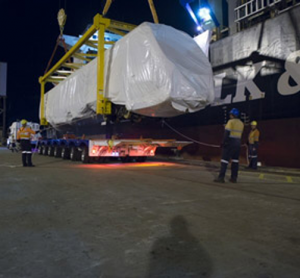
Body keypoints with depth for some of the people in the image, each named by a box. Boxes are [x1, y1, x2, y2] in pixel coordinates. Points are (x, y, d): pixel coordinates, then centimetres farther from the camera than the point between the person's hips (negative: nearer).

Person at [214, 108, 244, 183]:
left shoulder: (231, 121, -10)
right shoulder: (241, 123, 12)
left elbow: (227, 133, -16)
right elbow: (240, 134, 12)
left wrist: (224, 142, -15)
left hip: (229, 142, -7)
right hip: (237, 143, 7)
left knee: (225, 160, -7)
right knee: (235, 160, 9)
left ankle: (221, 177, -11)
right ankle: (234, 178, 9)